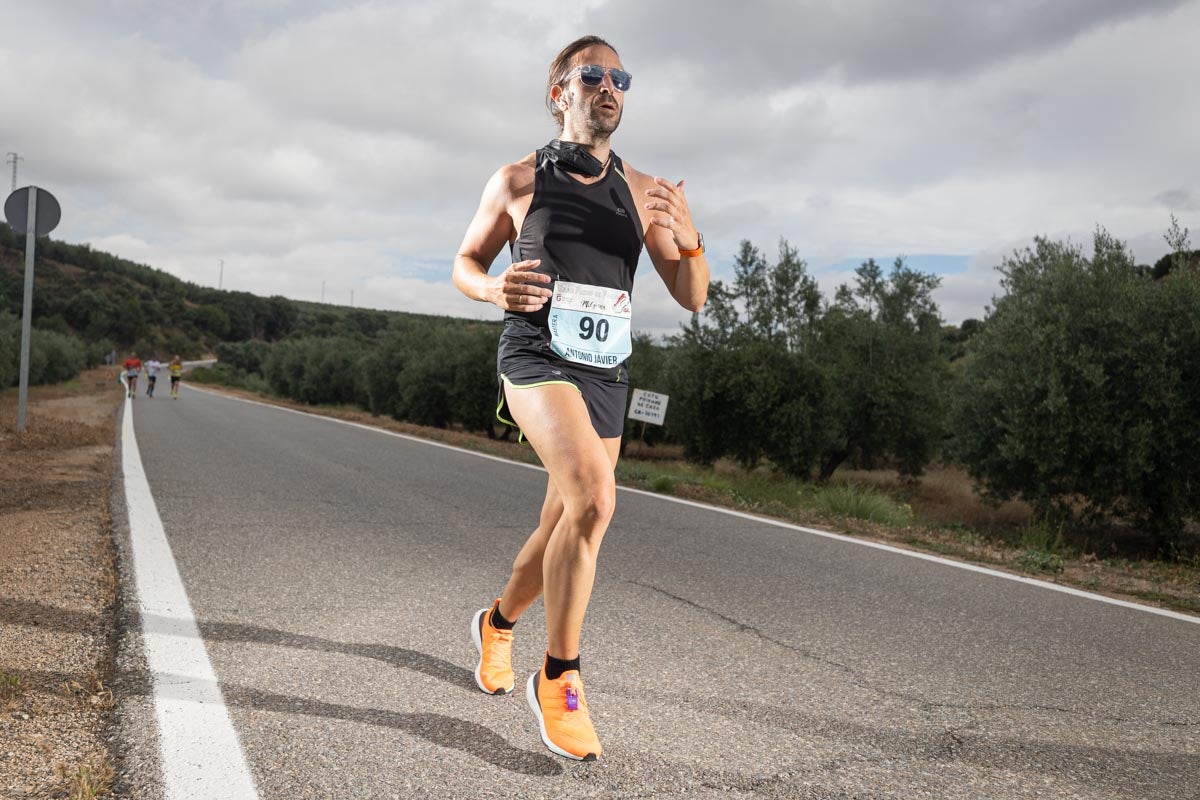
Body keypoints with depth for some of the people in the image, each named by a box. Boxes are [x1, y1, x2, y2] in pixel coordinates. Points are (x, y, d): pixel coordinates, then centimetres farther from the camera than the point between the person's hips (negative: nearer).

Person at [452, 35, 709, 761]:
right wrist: (494, 288, -11)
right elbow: (465, 264, 13)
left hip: (605, 375, 5)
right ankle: (559, 679, -12)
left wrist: (689, 241, -14)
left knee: (564, 534, 11)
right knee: (595, 497, -28)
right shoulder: (517, 181, 3)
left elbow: (693, 298, 7)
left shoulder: (643, 191, 8)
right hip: (536, 359, -4)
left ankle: (498, 624, 42)